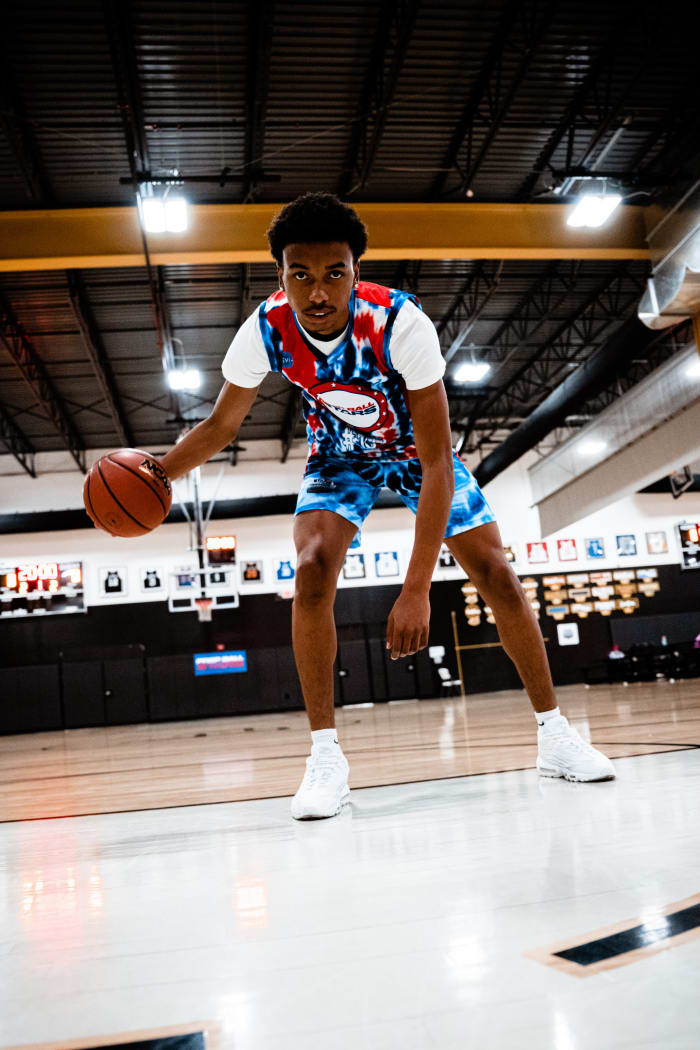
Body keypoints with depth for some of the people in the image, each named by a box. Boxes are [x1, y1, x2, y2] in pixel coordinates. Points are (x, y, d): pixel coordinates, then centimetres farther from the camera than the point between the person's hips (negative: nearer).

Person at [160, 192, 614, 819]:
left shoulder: (401, 322, -36)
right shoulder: (267, 330, -27)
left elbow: (438, 464, -36)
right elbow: (221, 425, -8)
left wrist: (417, 588, -40)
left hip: (416, 450, -1)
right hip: (340, 455, 1)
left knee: (496, 575, -8)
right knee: (312, 571, -24)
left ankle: (555, 734, 9)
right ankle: (326, 755, -11)